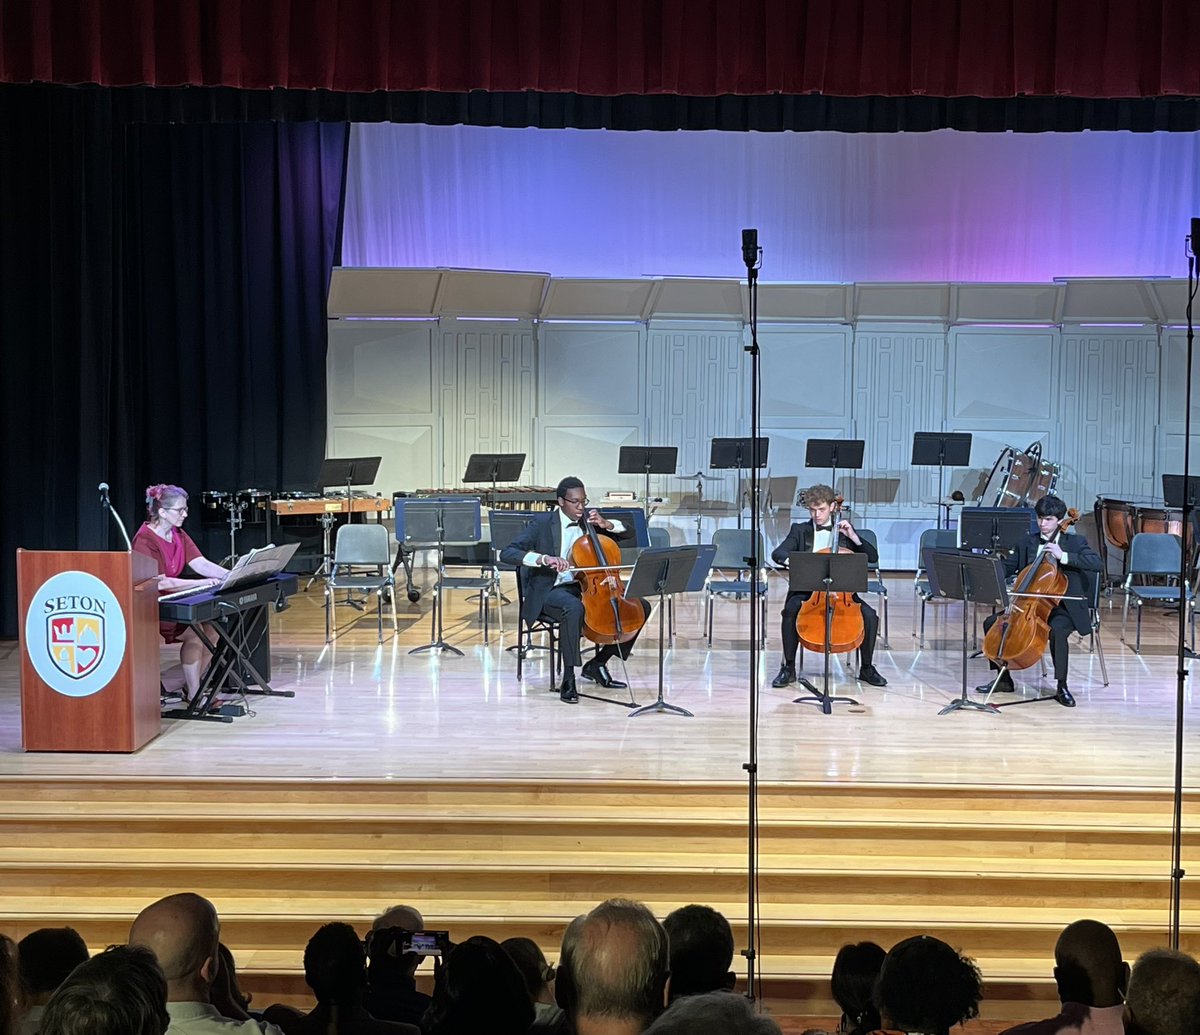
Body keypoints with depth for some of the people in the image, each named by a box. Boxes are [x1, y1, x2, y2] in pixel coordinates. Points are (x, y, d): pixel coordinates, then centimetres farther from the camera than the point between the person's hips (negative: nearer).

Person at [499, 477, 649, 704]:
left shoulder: (591, 518, 6)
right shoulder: (543, 525, -9)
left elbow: (629, 533, 10)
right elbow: (507, 553, -19)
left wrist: (606, 524, -10)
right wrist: (544, 559, -34)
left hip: (588, 587, 6)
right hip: (551, 591, -6)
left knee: (641, 606, -6)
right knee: (575, 608, -41)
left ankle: (597, 664, 4)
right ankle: (568, 679, -30)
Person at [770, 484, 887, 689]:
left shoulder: (844, 529, 12)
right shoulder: (800, 530, 9)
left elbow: (873, 557, 7)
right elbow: (777, 553, -7)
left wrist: (854, 537, -8)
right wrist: (791, 561, -30)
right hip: (806, 591, -1)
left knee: (870, 615, -23)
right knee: (790, 610, -33)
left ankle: (866, 668, -1)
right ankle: (789, 668, -18)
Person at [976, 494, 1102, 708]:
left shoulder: (1075, 542, -2)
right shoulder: (1027, 542, 10)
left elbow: (1098, 563, -18)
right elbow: (1007, 566, 8)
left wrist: (1063, 556, -26)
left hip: (1062, 608, -5)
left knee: (1057, 630, -37)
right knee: (992, 622, -7)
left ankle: (1062, 686, -21)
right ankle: (1004, 679, 5)